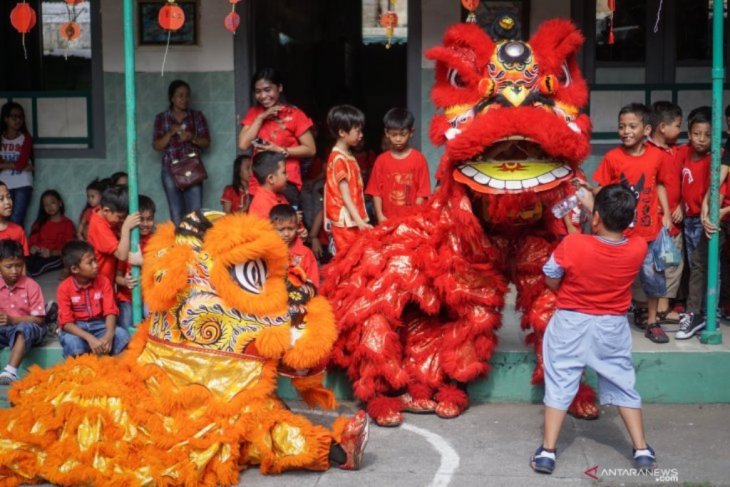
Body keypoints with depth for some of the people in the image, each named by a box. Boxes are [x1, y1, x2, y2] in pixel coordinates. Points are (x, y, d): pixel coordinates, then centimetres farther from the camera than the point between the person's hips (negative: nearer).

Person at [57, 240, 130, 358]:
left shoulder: (103, 282, -4)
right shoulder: (64, 288, -13)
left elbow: (110, 311, -10)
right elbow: (66, 322, -17)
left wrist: (109, 335, -32)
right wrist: (90, 338, -33)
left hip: (98, 325, 3)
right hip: (75, 328, -3)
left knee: (122, 335, -27)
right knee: (73, 343, -37)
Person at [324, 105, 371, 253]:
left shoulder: (348, 156, 14)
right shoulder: (339, 159, -14)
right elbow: (345, 196, -18)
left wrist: (360, 220, 15)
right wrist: (360, 221, -23)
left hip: (354, 220, 9)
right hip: (346, 222, -9)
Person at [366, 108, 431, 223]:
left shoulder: (418, 159, 0)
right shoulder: (381, 160, 4)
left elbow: (422, 191, -1)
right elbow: (376, 191, 3)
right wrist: (380, 216, -6)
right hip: (388, 220, 1)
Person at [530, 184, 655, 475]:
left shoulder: (571, 245, -22)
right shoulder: (638, 249, -13)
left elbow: (551, 283, -8)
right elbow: (615, 230, 9)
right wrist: (591, 204, 13)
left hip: (570, 325, -2)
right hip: (612, 328, 2)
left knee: (560, 385, 6)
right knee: (623, 385, 15)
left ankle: (547, 452, 7)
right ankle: (642, 450, 18)